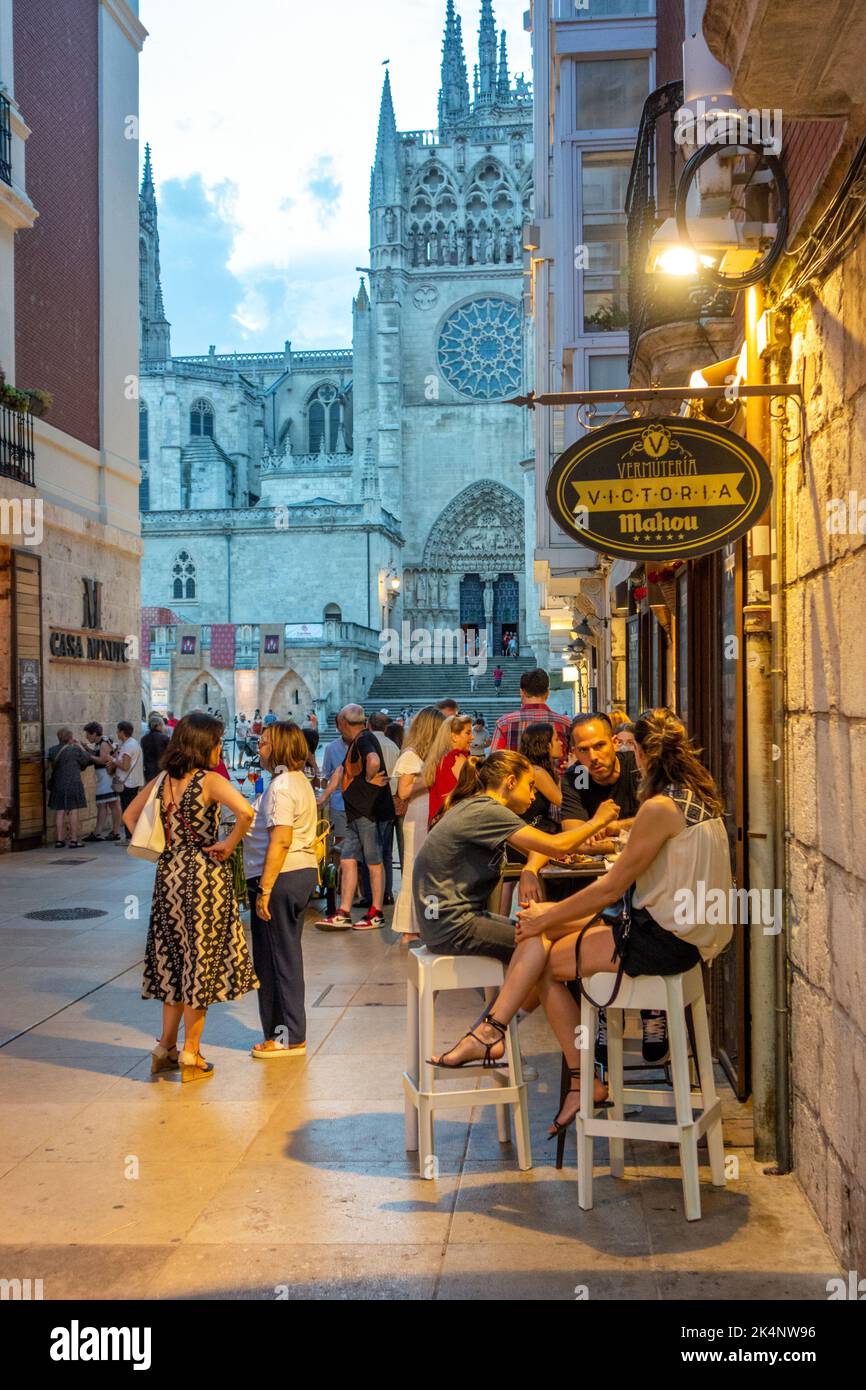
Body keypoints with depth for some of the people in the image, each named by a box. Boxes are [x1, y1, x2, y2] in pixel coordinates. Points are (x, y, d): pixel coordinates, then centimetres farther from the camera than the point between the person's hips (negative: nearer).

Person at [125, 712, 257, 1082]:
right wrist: (230, 843, -14)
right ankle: (190, 1056, 11)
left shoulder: (162, 781, 6)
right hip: (204, 878, -6)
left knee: (174, 960, 17)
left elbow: (129, 816, 17)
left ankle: (165, 1048, 23)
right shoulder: (209, 780, -13)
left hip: (168, 877, 6)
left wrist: (158, 848, 12)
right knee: (200, 960, 4)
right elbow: (245, 811, -29)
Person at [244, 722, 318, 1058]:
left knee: (276, 957, -1)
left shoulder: (281, 786, -17)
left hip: (281, 878, -10)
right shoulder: (300, 781, 15)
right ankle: (290, 1032, 24)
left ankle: (288, 1038, 5)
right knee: (287, 955, 16)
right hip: (303, 872, 10)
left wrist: (264, 889, -23)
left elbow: (281, 841, -23)